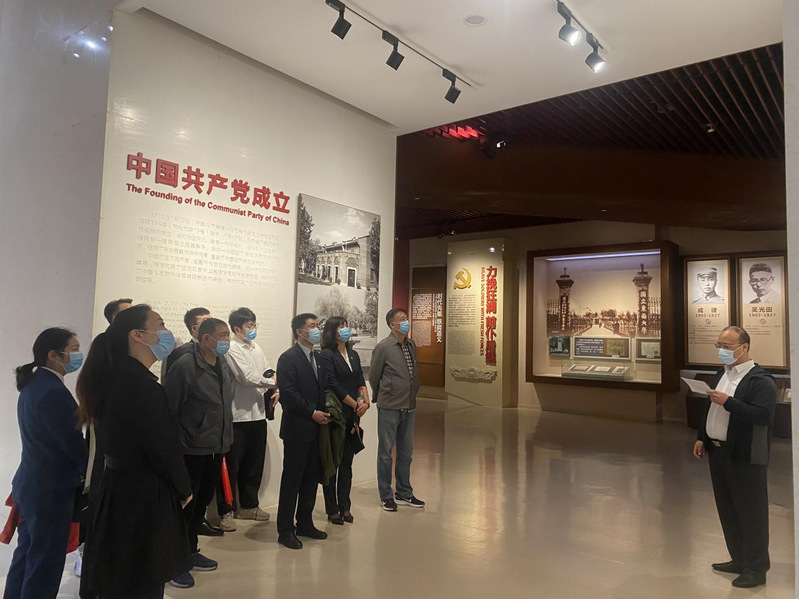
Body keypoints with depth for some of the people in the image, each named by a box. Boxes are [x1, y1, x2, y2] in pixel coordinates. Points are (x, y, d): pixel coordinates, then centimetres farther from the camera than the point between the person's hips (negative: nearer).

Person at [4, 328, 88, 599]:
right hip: (50, 489, -9)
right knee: (45, 561, 5)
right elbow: (72, 442, -21)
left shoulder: (33, 384, 7)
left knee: (27, 554, 21)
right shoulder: (53, 391, -23)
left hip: (32, 484, 9)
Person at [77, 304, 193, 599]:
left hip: (117, 488, 9)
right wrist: (184, 488, -3)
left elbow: (121, 440, 9)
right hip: (143, 496, -9)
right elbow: (163, 448, -21)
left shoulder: (114, 377, 6)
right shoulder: (142, 384, -22)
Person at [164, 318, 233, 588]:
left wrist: (225, 441, 14)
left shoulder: (224, 367, 7)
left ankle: (190, 552, 36)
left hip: (216, 450, 7)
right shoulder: (184, 367, -16)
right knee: (183, 507, 6)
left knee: (201, 504, 19)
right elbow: (169, 410, -15)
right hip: (191, 451, -7)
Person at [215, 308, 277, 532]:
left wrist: (275, 389, -5)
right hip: (237, 416, -7)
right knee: (231, 466, 4)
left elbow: (268, 373, 15)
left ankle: (248, 506, 31)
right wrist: (273, 382, -8)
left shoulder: (256, 348, 12)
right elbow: (248, 377, -18)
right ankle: (226, 511, 16)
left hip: (258, 414, 8)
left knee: (254, 464, 16)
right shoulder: (230, 349, -12)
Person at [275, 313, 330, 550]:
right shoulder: (288, 358, -11)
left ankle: (305, 523, 26)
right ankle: (285, 530, 12)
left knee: (311, 478, 13)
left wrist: (324, 412, 2)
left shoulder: (317, 358, 14)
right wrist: (313, 413, -17)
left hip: (316, 428, 7)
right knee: (292, 480, 1)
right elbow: (288, 393, -19)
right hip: (297, 429, -7)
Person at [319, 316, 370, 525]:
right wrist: (356, 404, -10)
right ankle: (332, 509, 14)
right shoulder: (326, 355, -9)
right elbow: (333, 386, -14)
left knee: (347, 463, 11)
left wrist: (365, 401, -8)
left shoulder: (353, 355, 13)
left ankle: (345, 507, 21)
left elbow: (360, 381, 10)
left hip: (352, 417, 6)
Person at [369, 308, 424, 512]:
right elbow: (373, 376, -3)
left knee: (406, 452, 15)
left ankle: (404, 493, 28)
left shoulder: (412, 345, 6)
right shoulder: (383, 347, -12)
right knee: (386, 452, 6)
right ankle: (386, 496, 19)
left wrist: (413, 394, 14)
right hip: (389, 408, -6)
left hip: (409, 407, 6)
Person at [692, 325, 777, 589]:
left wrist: (728, 402, -27)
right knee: (728, 511, 17)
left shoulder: (760, 380, -15)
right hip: (718, 452, 8)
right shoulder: (722, 373, 11)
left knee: (751, 514, 3)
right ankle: (739, 560, 32)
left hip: (745, 458, -8)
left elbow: (763, 415, -26)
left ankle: (756, 569, 17)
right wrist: (702, 437, 16)